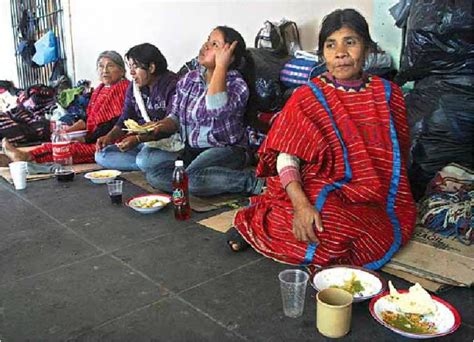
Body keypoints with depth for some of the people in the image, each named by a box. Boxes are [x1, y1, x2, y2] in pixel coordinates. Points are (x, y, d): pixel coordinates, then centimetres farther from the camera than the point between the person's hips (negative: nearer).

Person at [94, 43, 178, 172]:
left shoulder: (172, 85, -14)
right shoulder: (134, 87, 11)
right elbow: (125, 119, 12)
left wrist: (138, 139, -28)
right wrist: (110, 137, -7)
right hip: (142, 142, 9)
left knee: (144, 159, -37)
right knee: (101, 155, -6)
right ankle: (149, 166, -14)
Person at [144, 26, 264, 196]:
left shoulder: (237, 84, -8)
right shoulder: (188, 79, 10)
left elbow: (216, 110, -30)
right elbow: (175, 117, 15)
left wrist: (220, 66, -21)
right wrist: (159, 126, -8)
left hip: (226, 150, -6)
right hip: (191, 151, 7)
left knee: (191, 179, -35)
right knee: (154, 176, -19)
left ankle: (251, 181, -16)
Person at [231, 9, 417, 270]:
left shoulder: (388, 94, 10)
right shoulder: (307, 98, -1)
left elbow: (397, 156, 17)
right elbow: (286, 157, -10)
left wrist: (398, 205, 5)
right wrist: (301, 205, -27)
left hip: (376, 205, 6)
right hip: (321, 195, -5)